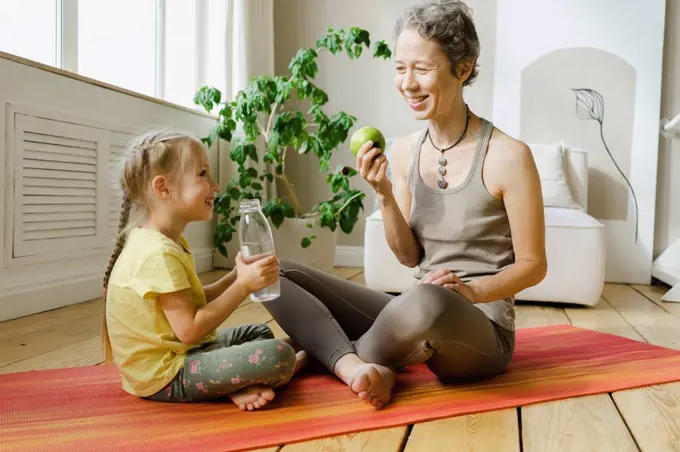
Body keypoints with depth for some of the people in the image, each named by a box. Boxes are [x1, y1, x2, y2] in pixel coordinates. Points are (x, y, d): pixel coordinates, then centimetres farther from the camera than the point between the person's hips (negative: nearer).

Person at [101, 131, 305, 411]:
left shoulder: (168, 242, 9)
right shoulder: (159, 253, -24)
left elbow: (193, 302, 11)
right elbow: (190, 330, -25)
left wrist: (236, 277, -1)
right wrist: (243, 285, -21)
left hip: (179, 354, 11)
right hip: (164, 376, -11)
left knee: (260, 333, 23)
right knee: (278, 356, -27)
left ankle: (239, 387, -3)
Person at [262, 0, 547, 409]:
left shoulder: (508, 155, -13)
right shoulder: (404, 151, 2)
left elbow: (533, 265, -6)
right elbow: (410, 256, 4)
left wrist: (472, 290, -23)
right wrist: (384, 195, -11)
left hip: (482, 332, -4)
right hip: (415, 316, 5)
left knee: (429, 300, -42)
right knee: (278, 274, -5)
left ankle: (343, 359, -11)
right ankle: (354, 365, -24)